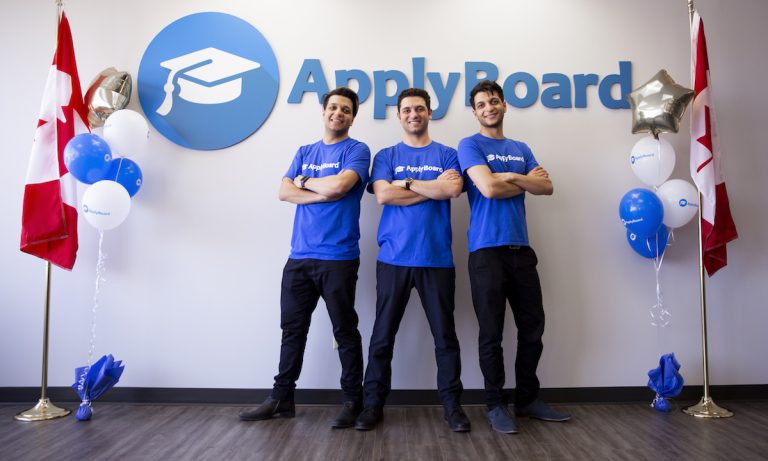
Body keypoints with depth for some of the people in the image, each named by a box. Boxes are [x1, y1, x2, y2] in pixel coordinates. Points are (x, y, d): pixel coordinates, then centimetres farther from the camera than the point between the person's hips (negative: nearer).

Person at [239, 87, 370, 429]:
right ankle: (281, 398, 23)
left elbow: (339, 185, -17)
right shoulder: (305, 152, 16)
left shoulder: (357, 150, 1)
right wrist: (325, 194, -9)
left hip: (338, 258, -5)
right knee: (292, 329, 11)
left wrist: (305, 182, 0)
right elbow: (284, 192, 3)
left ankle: (353, 400, 17)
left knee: (345, 331, 4)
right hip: (299, 256, 5)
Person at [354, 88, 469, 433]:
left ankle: (452, 404, 18)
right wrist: (433, 188, -7)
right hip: (393, 258, 1)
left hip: (437, 258, 0)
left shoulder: (446, 155, 10)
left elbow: (453, 189, -10)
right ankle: (374, 404, 18)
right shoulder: (386, 156, 10)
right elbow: (383, 195, -7)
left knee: (445, 335, 5)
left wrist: (406, 182, -5)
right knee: (383, 335, 6)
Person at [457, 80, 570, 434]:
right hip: (487, 250, -6)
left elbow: (546, 187, 5)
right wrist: (526, 181, -2)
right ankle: (495, 404, 15)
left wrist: (510, 178, -7)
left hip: (521, 248, 6)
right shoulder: (470, 145, -1)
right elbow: (488, 187, -16)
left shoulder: (521, 149, 17)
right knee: (492, 333, 1)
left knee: (532, 328, 10)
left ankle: (528, 399, 25)